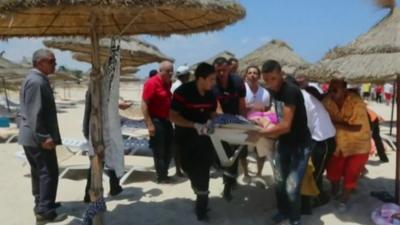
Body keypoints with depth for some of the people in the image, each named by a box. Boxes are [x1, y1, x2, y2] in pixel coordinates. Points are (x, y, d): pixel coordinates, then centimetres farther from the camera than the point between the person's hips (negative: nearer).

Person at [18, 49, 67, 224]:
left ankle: (42, 204, 31)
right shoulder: (36, 81, -19)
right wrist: (44, 137, -24)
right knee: (48, 172, -5)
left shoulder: (36, 79, 14)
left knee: (39, 171, 18)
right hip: (38, 138, -11)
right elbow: (35, 113, -25)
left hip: (32, 136, 11)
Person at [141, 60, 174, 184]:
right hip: (156, 120, -8)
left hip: (166, 120, 8)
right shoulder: (152, 83, -15)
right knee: (159, 150, 1)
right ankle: (161, 177, 12)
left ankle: (164, 174, 29)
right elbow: (144, 104, -18)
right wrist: (149, 124, -21)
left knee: (168, 149, 15)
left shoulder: (168, 83, 9)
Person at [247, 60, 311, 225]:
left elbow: (286, 126, -28)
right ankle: (283, 211, 38)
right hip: (283, 142, 7)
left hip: (300, 145, -7)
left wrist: (260, 133, -24)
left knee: (292, 188, -8)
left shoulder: (291, 91, -24)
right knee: (279, 182, 13)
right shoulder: (273, 90, 1)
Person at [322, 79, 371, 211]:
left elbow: (357, 128, -31)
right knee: (332, 171, 12)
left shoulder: (356, 102, -29)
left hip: (358, 145, -4)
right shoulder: (328, 101, -15)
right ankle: (334, 193, 42)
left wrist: (335, 123, -33)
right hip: (339, 143, 4)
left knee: (351, 174, 1)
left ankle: (344, 199, 27)